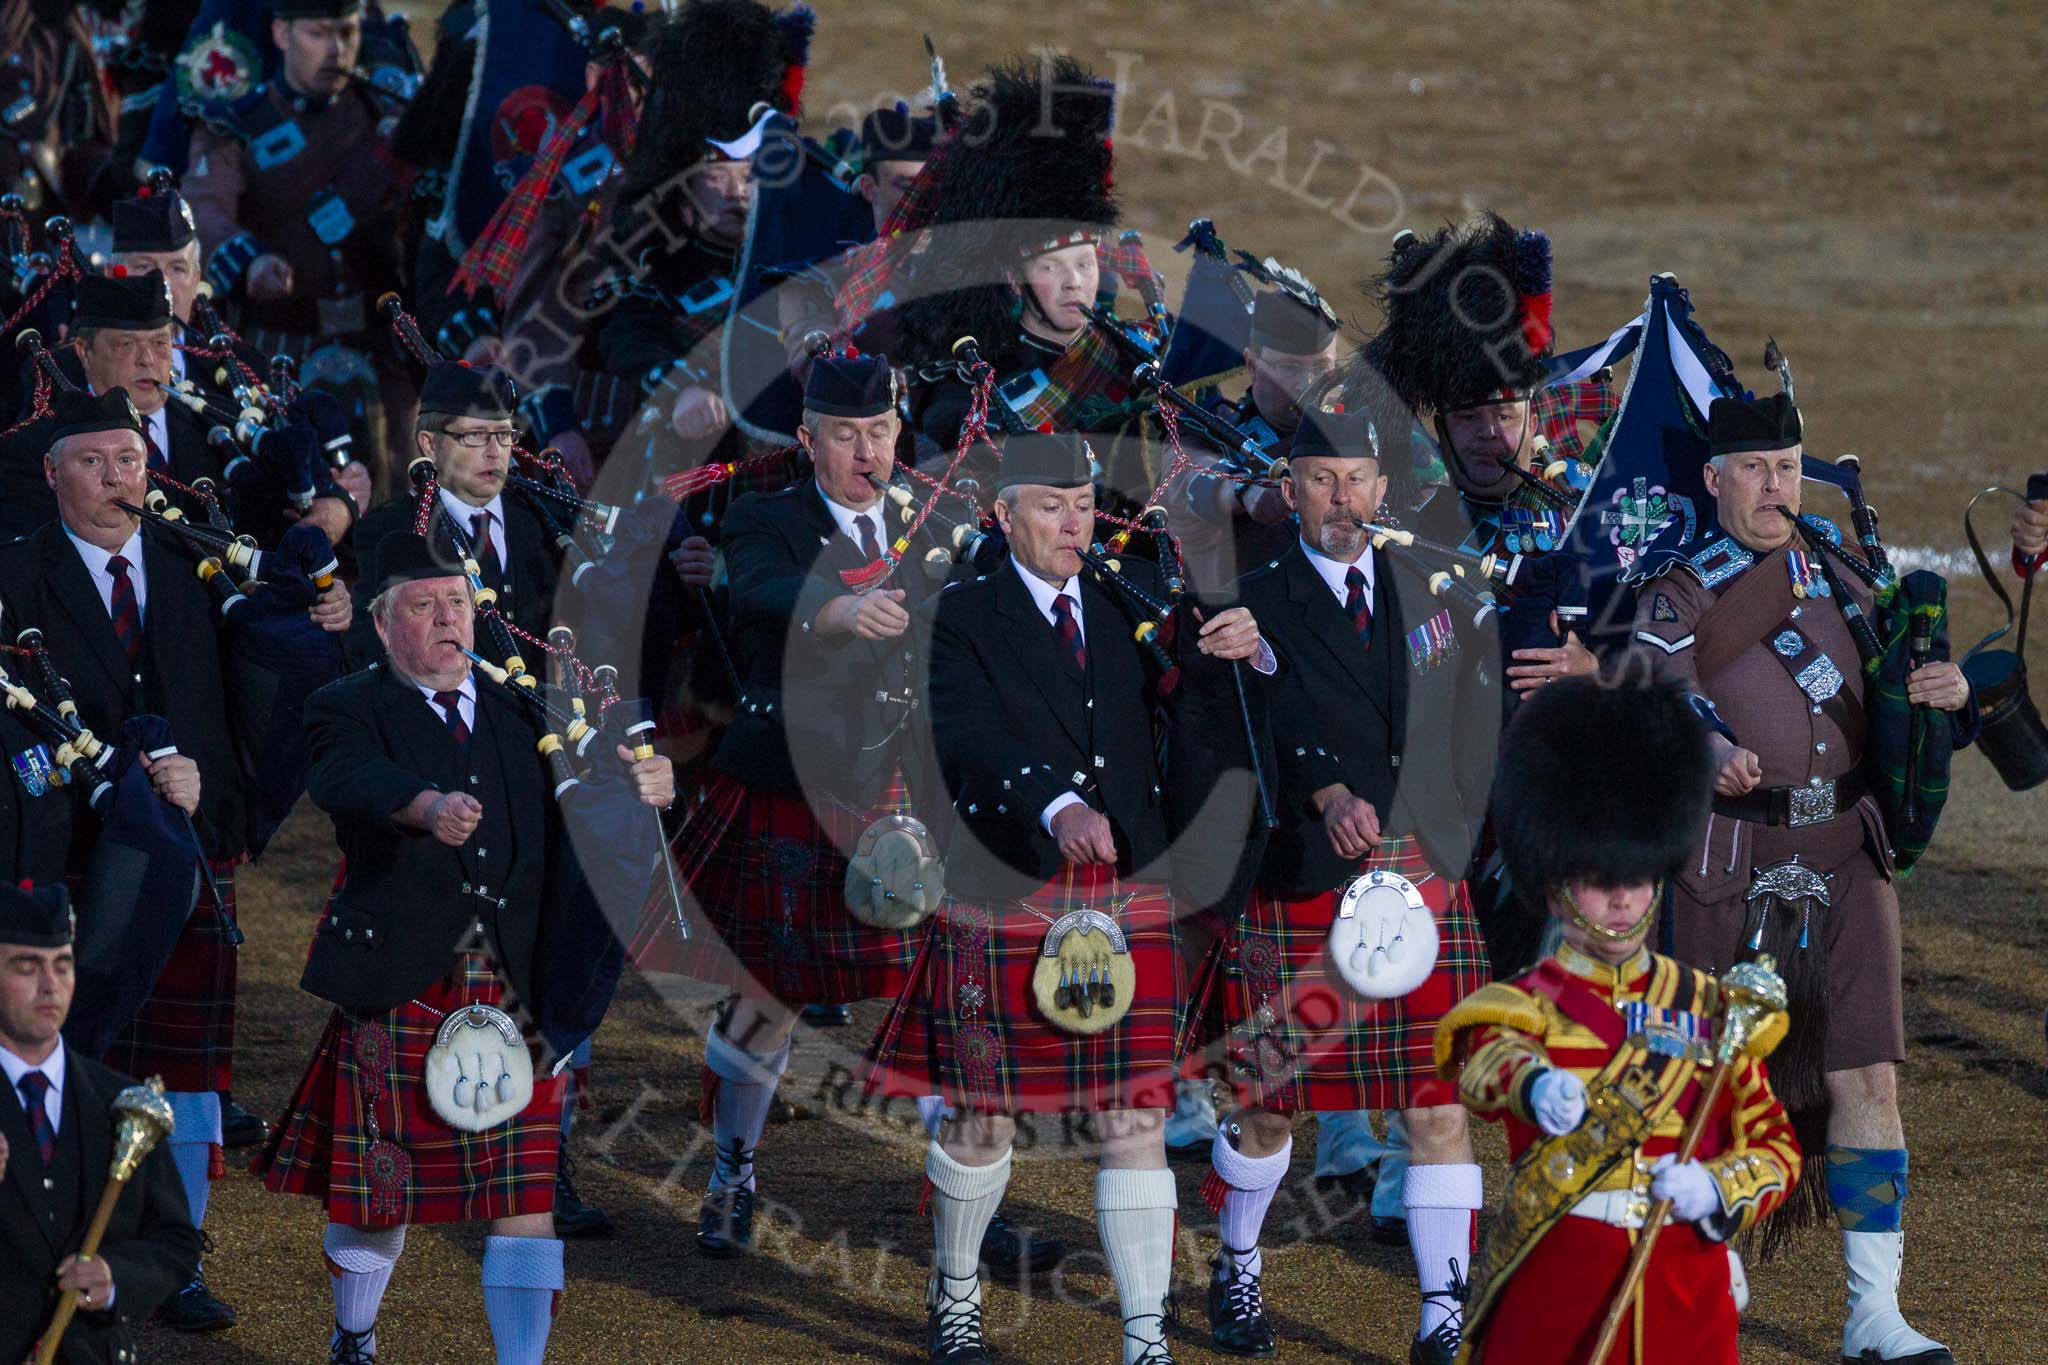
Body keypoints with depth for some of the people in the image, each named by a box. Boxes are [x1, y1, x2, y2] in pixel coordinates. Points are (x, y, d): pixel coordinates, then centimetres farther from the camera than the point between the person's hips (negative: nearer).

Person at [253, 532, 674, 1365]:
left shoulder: (519, 712, 16)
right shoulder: (350, 709, 2)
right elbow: (349, 781, -20)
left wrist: (648, 784, -14)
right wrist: (428, 806, -42)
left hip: (520, 991, 3)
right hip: (400, 987, -3)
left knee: (530, 1198, -5)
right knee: (379, 1191, 9)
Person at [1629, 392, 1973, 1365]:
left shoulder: (1844, 585, 13)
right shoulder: (1676, 593, -1)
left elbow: (1910, 734, 14)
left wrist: (1949, 698, -10)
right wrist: (1708, 749, -41)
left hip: (1847, 858, 3)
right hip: (1730, 871, -3)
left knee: (1867, 1076, -6)